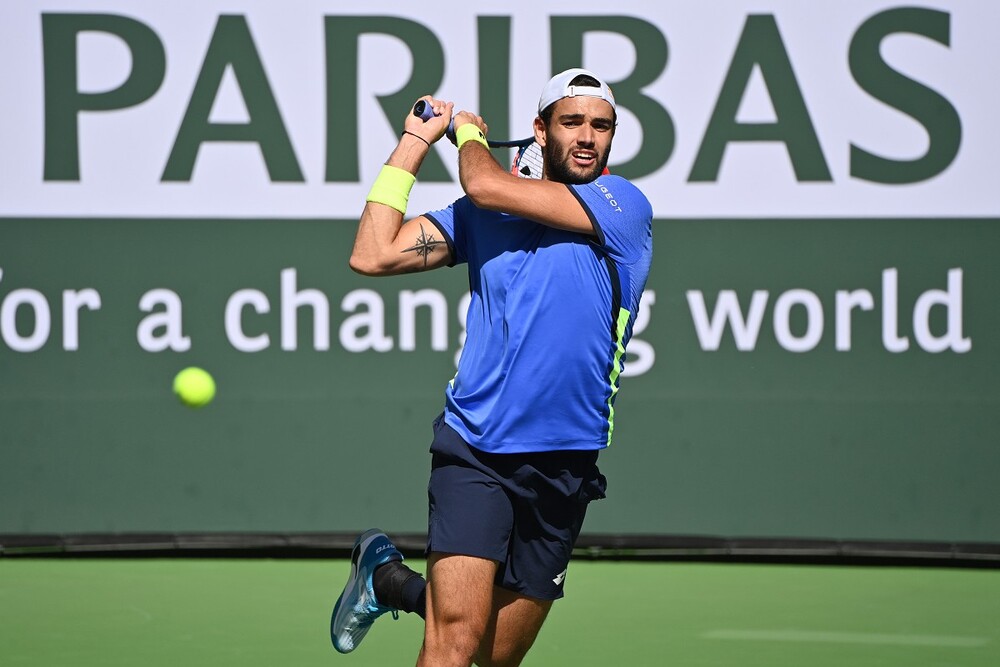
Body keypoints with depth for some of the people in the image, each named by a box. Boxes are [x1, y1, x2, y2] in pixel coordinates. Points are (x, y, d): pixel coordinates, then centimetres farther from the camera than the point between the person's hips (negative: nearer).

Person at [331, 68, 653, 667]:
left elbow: (487, 187, -13)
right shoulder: (484, 214, 8)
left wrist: (469, 131, 8)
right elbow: (373, 255, 2)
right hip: (473, 456, 0)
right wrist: (413, 143, 6)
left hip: (564, 466, 1)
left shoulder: (625, 206, -4)